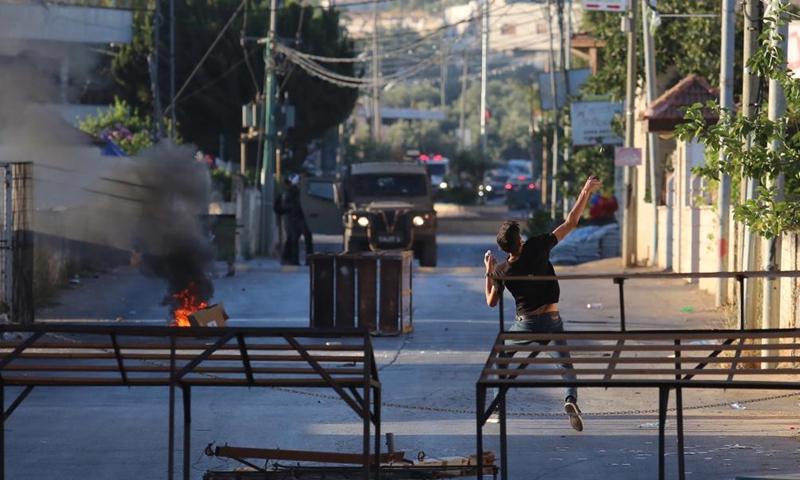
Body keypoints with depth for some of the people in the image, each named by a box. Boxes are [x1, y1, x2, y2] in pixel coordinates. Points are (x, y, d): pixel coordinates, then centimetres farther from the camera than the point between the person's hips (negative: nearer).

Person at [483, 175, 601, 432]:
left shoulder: (502, 271, -8)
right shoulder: (537, 247, -12)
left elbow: (491, 302, 6)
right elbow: (570, 223, -8)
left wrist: (488, 272, 13)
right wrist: (586, 192, -2)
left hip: (525, 324, 0)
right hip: (551, 320, 0)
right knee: (565, 364, 5)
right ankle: (571, 399, -25)